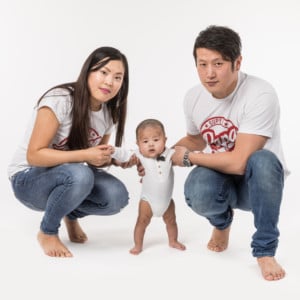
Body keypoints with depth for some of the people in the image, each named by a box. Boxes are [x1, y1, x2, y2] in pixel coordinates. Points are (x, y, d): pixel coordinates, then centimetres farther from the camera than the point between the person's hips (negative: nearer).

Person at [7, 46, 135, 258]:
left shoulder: (110, 113, -3)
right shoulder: (59, 100, -25)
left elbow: (96, 158, 8)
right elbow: (34, 155, -26)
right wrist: (84, 155, -33)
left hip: (69, 176, 6)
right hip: (28, 179, -6)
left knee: (117, 197, -21)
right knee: (79, 174, -37)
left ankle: (72, 214, 12)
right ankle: (47, 233, -9)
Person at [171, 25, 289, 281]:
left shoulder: (260, 95, -26)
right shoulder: (193, 98, -5)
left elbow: (238, 162, -29)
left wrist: (188, 158, -16)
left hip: (257, 181, -3)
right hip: (219, 177, 4)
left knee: (263, 160, -39)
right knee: (197, 194, -32)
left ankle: (265, 250, -18)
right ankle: (222, 222, 8)